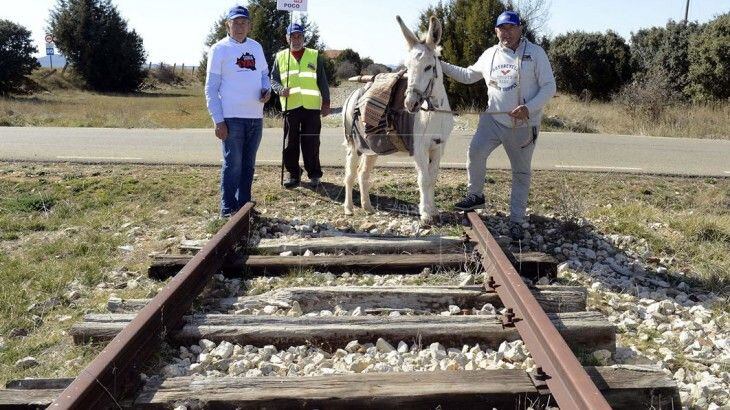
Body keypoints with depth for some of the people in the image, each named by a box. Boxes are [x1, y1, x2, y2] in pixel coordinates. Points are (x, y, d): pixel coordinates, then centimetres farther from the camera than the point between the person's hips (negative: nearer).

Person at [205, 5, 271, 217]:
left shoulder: (256, 47, 12)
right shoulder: (219, 49, -3)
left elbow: (264, 74, 22)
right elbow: (211, 88, -6)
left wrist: (267, 89, -3)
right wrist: (218, 120, -13)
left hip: (255, 117, 6)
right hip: (232, 118, -5)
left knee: (248, 165, 13)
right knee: (233, 165, -3)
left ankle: (244, 205, 23)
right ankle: (228, 210, 6)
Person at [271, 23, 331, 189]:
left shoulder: (315, 56, 9)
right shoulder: (280, 57, 12)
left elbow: (322, 81, 10)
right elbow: (273, 79, 13)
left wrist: (326, 102, 5)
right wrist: (280, 89, -9)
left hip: (312, 106, -1)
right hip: (290, 106, 1)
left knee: (311, 144, 1)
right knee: (290, 144, 4)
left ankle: (314, 175, 13)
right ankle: (294, 174, 17)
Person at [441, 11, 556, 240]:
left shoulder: (535, 53, -5)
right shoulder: (489, 55, 7)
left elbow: (549, 87, -7)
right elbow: (468, 75, 21)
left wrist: (529, 108, -22)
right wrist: (442, 66, 11)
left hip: (523, 125, -3)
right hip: (493, 119, 3)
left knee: (521, 173, 6)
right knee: (476, 151, -18)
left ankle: (516, 220, 16)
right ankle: (476, 195, 6)